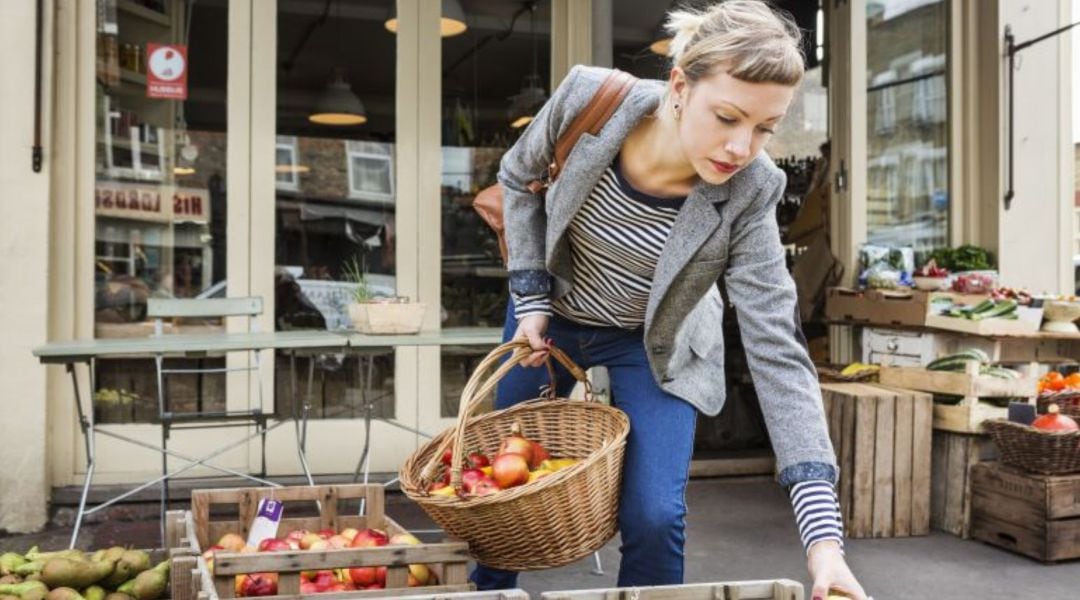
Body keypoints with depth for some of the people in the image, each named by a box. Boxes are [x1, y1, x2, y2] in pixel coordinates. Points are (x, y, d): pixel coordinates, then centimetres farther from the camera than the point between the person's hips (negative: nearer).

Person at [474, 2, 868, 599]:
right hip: (550, 315, 2)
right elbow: (518, 177, -7)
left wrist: (824, 534, -37)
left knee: (654, 520, -13)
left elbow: (778, 354, -31)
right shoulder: (590, 97, -29)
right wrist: (530, 296, -12)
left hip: (653, 343, -1)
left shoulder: (746, 194, -30)